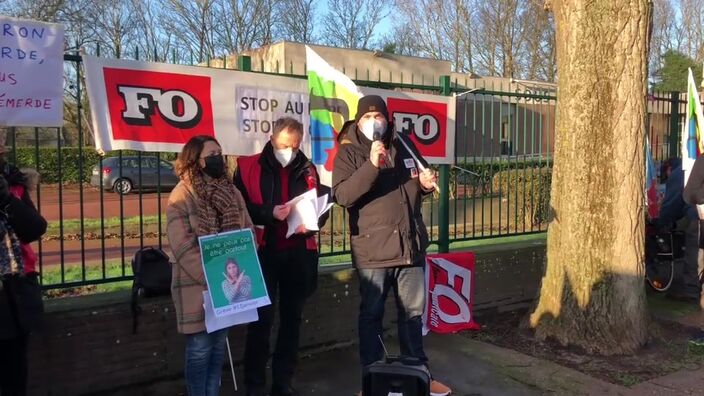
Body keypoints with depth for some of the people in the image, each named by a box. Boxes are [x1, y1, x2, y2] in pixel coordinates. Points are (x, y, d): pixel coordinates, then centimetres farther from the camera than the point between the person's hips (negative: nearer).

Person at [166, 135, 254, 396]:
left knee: (219, 345, 13)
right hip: (197, 285, -5)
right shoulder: (181, 197, -9)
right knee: (200, 348, 2)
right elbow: (184, 247, -16)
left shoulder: (232, 192, 9)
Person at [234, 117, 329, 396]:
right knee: (261, 319, -1)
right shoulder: (248, 167, 0)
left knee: (292, 317, 9)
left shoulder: (307, 169, 10)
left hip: (299, 254, 4)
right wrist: (269, 213, -20)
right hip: (263, 253, -3)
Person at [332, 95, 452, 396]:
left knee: (413, 312, 15)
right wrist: (372, 165, -28)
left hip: (411, 244, 5)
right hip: (373, 249, -4)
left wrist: (425, 184, 0)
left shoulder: (403, 146, 10)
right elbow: (342, 196, -19)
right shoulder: (348, 152, -4)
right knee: (371, 315, 6)